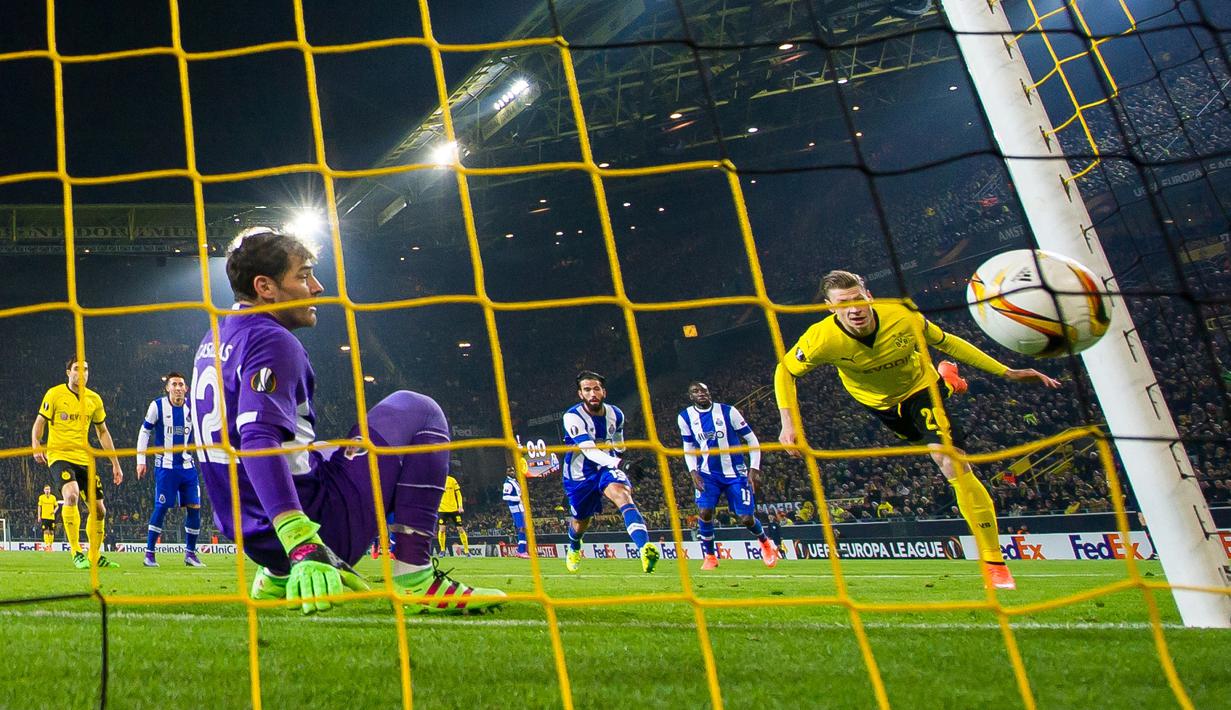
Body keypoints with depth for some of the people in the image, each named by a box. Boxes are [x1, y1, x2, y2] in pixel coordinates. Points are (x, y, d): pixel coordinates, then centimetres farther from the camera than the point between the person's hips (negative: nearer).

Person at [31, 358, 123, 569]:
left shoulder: (94, 399, 8)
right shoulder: (54, 394, -3)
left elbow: (103, 433, 16)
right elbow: (39, 423, -2)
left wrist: (115, 464, 14)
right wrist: (36, 445, -24)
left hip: (84, 459, 5)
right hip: (59, 455, -5)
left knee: (99, 510, 3)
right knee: (71, 495, -30)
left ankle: (95, 555, 20)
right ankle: (76, 552, -22)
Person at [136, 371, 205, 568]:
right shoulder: (158, 406, -5)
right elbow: (144, 432, 3)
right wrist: (141, 460, -1)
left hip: (187, 465, 3)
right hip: (165, 466, -3)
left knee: (194, 507, 0)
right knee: (161, 507, -7)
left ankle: (190, 553, 11)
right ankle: (149, 552, 7)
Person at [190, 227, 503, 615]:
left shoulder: (214, 341, 15)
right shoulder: (272, 341, -14)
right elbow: (259, 441, -30)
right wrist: (303, 544, -40)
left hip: (253, 536, 10)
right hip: (316, 526, -9)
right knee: (417, 411, -2)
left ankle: (278, 576, 21)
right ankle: (413, 576, -12)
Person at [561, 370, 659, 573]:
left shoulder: (615, 414, -5)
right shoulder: (573, 417, -22)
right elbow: (588, 450, -35)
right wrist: (614, 461, -50)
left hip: (607, 468, 2)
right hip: (579, 475, -2)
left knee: (623, 495, -30)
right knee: (580, 522, 14)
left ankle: (645, 548, -48)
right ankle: (574, 549, 52)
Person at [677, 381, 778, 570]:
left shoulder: (728, 411, -10)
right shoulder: (685, 417, -1)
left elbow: (751, 439, -5)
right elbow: (688, 448, 11)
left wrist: (754, 468, -12)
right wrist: (693, 473, -4)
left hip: (736, 473, -2)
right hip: (708, 474, 2)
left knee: (746, 518, -4)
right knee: (704, 512, -18)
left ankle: (765, 542, 29)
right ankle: (709, 557, 3)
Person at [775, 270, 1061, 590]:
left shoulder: (903, 317, -34)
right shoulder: (822, 338, -36)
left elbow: (946, 342, -16)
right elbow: (785, 371, -19)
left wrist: (1008, 372, -16)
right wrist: (788, 423, -32)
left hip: (920, 388, -2)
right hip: (878, 403, 3)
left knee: (951, 463, -23)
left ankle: (993, 562, -12)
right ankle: (946, 379, 65)